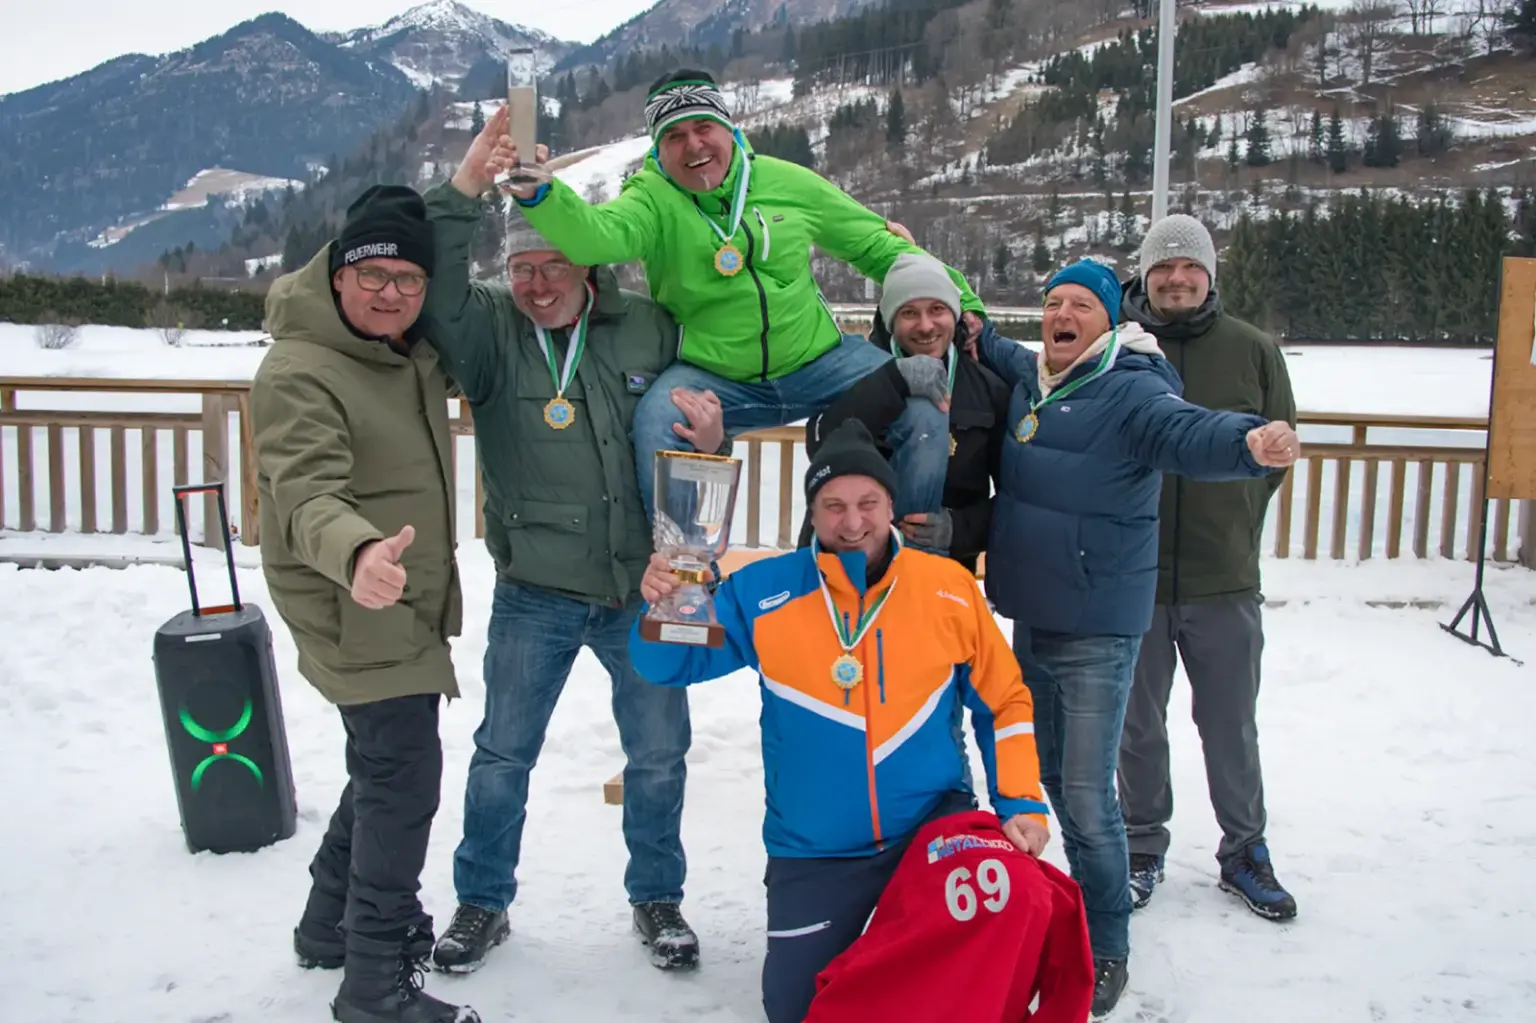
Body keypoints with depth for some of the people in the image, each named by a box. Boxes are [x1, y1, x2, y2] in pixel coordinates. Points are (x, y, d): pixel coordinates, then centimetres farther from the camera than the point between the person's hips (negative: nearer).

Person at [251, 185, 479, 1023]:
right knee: (402, 779, -10)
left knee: (389, 768, 20)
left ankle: (332, 924, 39)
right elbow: (307, 495, -33)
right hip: (358, 615, -10)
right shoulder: (299, 373, -19)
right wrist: (356, 553, -53)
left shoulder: (414, 350, 8)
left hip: (409, 609, 10)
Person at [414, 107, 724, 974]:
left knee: (659, 755, 13)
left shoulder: (650, 329, -1)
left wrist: (712, 431, -13)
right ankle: (483, 902, 34)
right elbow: (438, 293, -25)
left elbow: (705, 399, 11)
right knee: (502, 756, 12)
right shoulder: (488, 328, -5)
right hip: (536, 593, -1)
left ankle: (657, 897, 36)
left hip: (642, 587, 1)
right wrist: (463, 192, -35)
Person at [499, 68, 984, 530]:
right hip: (713, 379, -2)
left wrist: (957, 299, 8)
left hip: (817, 361, 2)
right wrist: (541, 196, -49)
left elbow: (874, 245, 8)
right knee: (656, 424, -30)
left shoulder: (788, 183, -1)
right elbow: (598, 235, -29)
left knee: (930, 410, -11)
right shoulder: (652, 198, -7)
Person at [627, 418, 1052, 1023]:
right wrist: (664, 610, -23)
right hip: (816, 852, 0)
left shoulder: (950, 588, -5)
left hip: (936, 826, 0)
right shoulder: (762, 593, -8)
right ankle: (844, 940, 34)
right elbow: (672, 665, -1)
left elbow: (1003, 702, 5)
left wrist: (1021, 803, -5)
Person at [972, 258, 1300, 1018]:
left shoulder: (1129, 391, -13)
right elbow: (996, 350, 32)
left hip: (1098, 628, -7)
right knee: (1052, 777, 20)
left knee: (1087, 795, -5)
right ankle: (1087, 905, 40)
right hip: (1031, 620, 8)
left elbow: (1188, 431, -33)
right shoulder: (1027, 377, 8)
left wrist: (1249, 442, -52)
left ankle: (1106, 950, 14)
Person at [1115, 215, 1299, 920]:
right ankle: (1143, 847, 31)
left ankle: (1244, 850, 30)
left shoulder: (1252, 350, 2)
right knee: (1139, 724, 13)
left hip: (1225, 579, 1)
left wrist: (1234, 527, 3)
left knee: (1231, 726, 13)